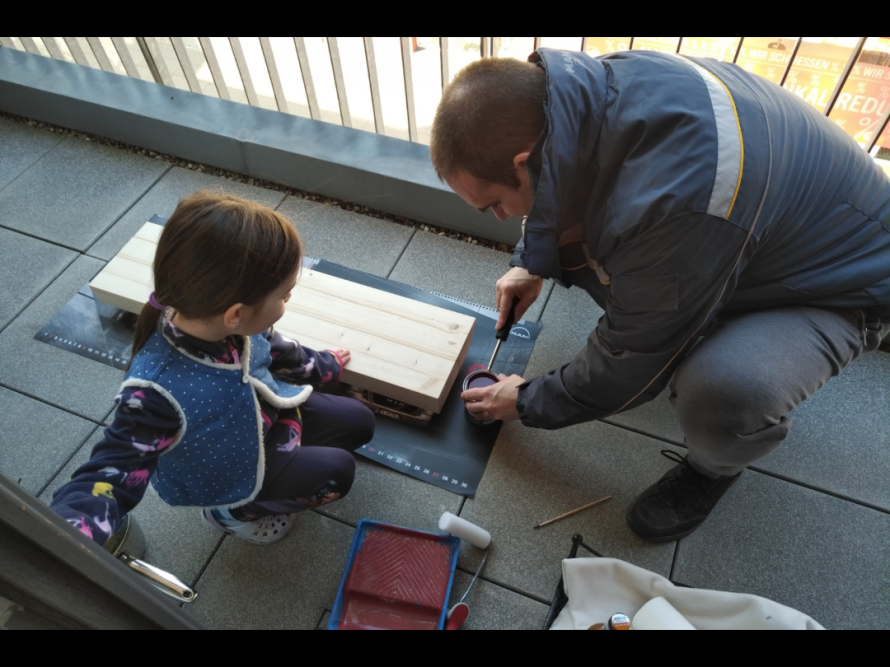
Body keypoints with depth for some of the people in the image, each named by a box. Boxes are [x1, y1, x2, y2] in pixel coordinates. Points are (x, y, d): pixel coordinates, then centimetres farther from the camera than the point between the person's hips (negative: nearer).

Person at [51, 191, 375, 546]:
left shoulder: (233, 326, -24)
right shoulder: (159, 391, -45)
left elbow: (273, 347, -1)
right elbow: (112, 473, -40)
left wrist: (322, 366, 20)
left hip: (264, 414, 7)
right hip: (231, 471, -6)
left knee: (359, 422, 12)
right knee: (336, 471, -5)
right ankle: (232, 510, 14)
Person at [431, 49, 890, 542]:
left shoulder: (669, 201, -43)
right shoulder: (595, 82, -19)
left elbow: (630, 361, -26)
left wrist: (528, 402, -10)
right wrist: (530, 263, -2)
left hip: (832, 285, -7)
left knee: (726, 394, -35)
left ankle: (715, 467, 2)